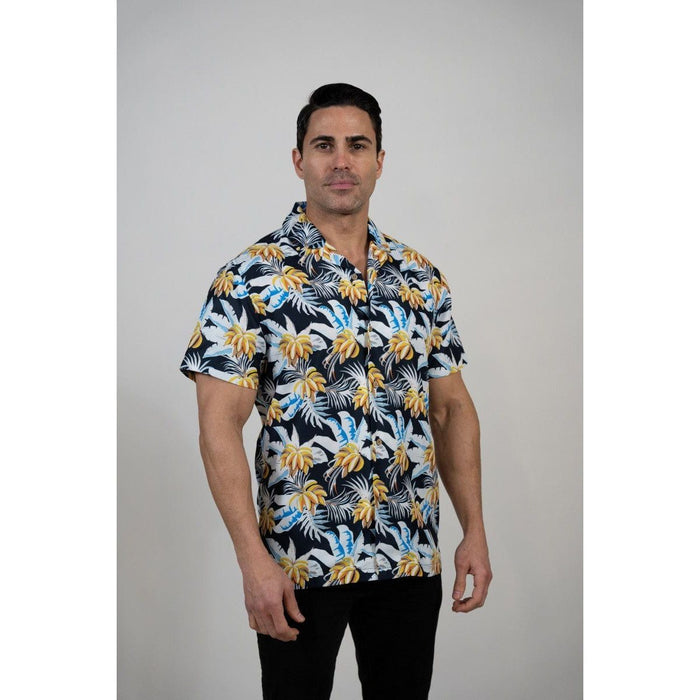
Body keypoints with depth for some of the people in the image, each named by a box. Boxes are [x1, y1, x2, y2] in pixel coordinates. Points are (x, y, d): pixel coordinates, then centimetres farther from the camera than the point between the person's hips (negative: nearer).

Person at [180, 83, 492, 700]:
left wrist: (474, 531, 4)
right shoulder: (252, 278, -7)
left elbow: (452, 407, 11)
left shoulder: (421, 277, 7)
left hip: (413, 555, 4)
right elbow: (220, 423, -12)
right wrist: (253, 558, -18)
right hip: (300, 560, -4)